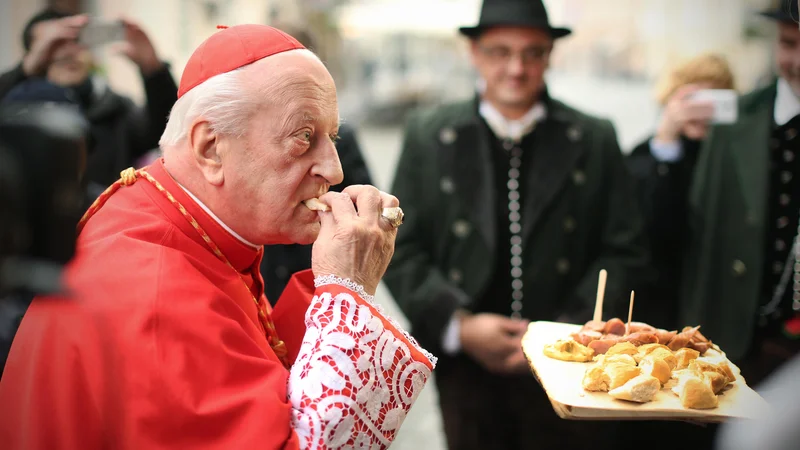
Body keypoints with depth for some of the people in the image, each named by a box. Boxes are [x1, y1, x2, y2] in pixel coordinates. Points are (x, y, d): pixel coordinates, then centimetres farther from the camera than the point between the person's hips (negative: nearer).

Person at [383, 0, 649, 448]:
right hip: (467, 368, 0)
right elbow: (400, 250, -1)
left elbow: (625, 252, 0)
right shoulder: (428, 136, 1)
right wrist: (459, 326, -12)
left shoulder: (595, 140, 1)